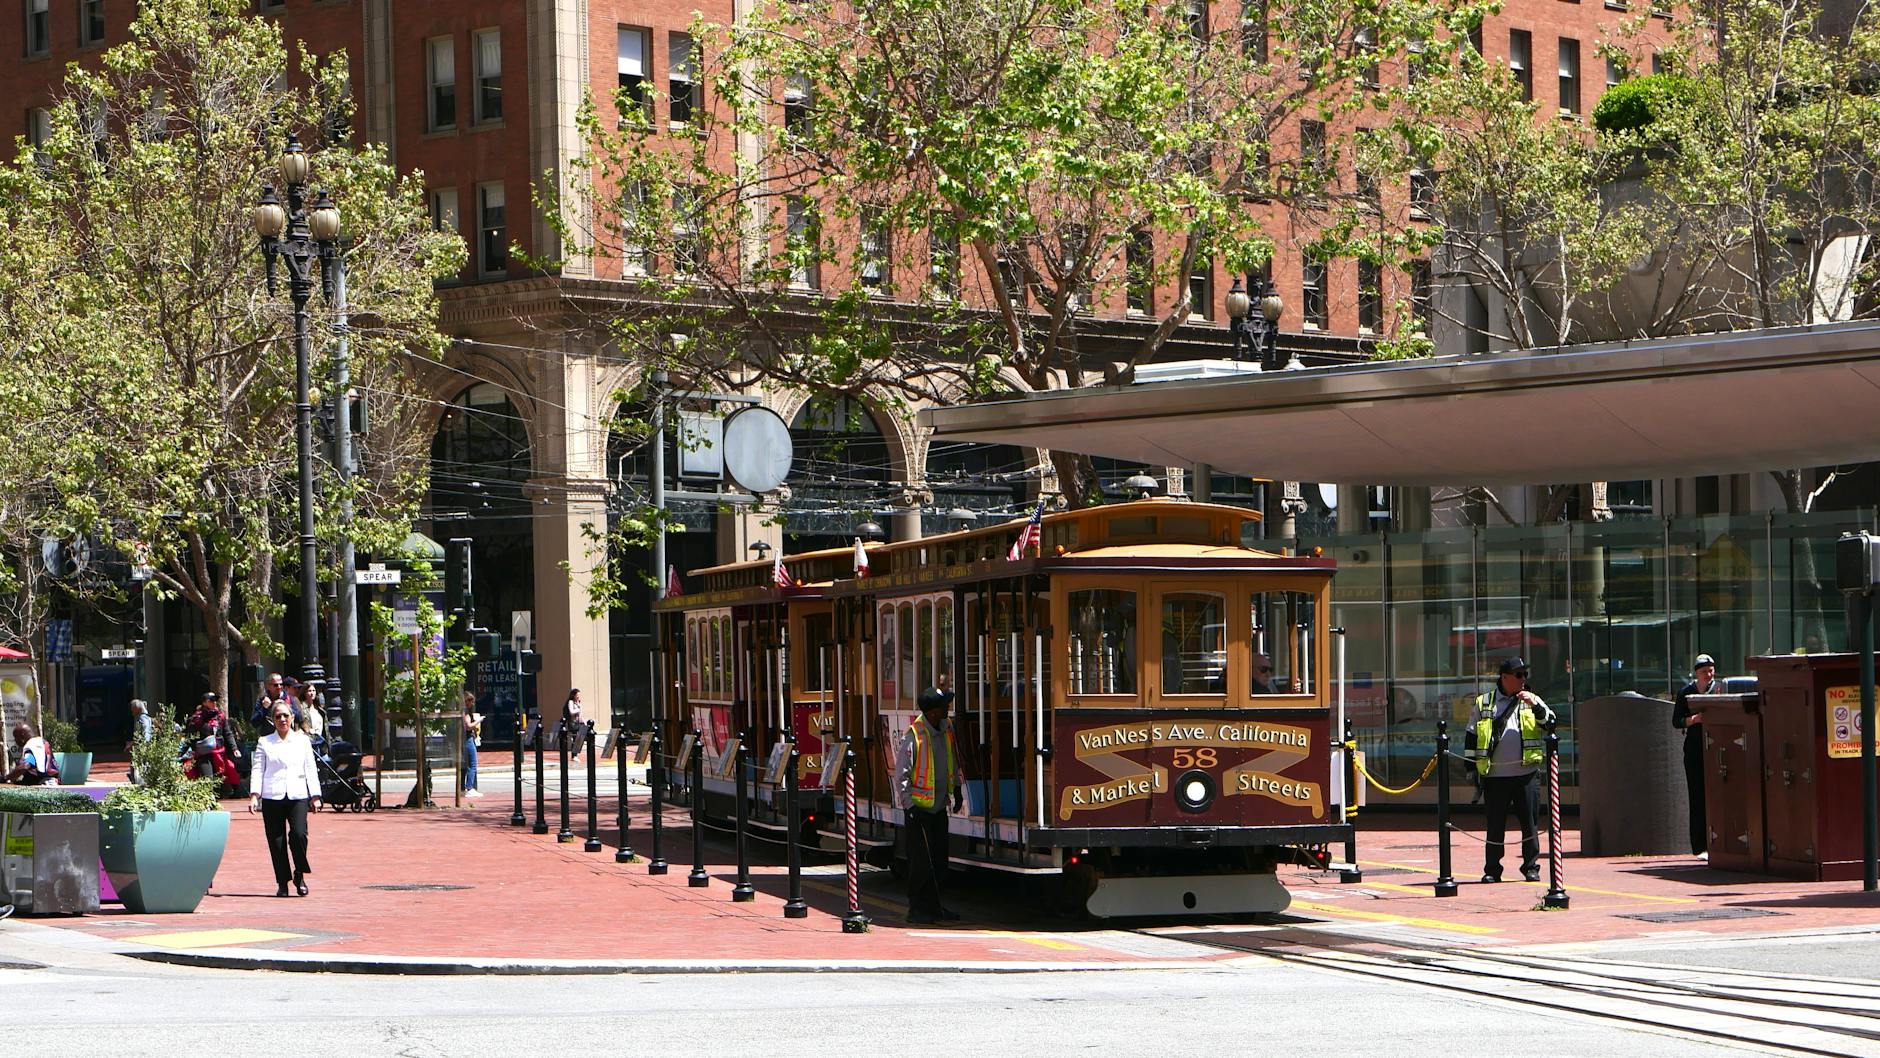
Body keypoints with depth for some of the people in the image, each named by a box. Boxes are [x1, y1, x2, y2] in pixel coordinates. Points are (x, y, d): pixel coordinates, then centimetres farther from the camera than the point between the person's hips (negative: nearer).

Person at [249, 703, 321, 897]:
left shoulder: (302, 741, 13)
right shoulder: (264, 743, 10)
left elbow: (310, 769, 13)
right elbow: (258, 770, 4)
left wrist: (315, 796, 6)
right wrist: (254, 795, -8)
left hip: (298, 796, 0)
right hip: (272, 797, 0)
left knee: (298, 834, -18)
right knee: (276, 841, -2)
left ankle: (300, 874, 1)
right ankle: (282, 883, 8)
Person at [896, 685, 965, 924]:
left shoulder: (947, 729, 5)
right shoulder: (913, 736, -17)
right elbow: (901, 773, -13)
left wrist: (957, 790, 20)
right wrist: (909, 804, -15)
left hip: (940, 806, 7)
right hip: (919, 807, -7)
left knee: (939, 859, 10)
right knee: (921, 860, -5)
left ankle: (933, 907, 19)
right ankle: (918, 909, 1)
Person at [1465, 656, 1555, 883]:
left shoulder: (1530, 700, 10)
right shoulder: (1484, 704, 9)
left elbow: (1549, 721, -5)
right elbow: (1472, 737, 13)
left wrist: (1536, 705, -20)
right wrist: (1471, 767, 8)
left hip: (1524, 772, 0)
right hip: (1494, 774, 0)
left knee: (1528, 820, 1)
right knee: (1495, 823, 2)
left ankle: (1531, 867, 11)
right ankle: (1492, 870, 9)